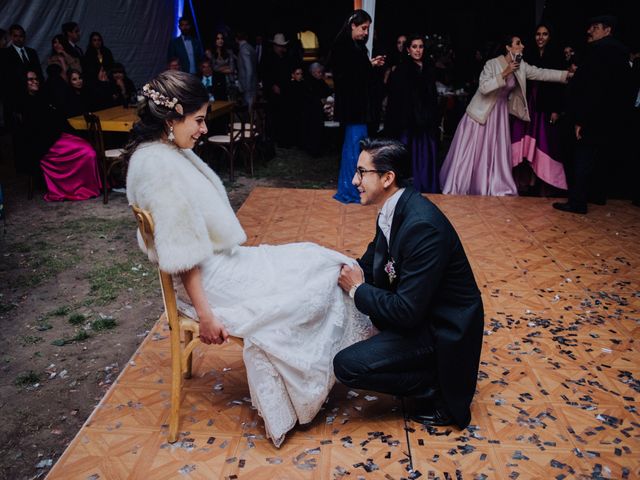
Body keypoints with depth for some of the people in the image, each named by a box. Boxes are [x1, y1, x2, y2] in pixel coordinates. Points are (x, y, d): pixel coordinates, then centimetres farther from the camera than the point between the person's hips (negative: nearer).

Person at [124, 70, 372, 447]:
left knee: (312, 263, 7)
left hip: (222, 261, 10)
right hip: (211, 279, -10)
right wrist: (205, 313, -20)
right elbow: (180, 254, -24)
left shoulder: (170, 153, 6)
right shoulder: (158, 166, -25)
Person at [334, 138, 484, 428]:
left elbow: (407, 311, -29)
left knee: (346, 366, -18)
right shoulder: (393, 210, 0)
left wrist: (357, 289, -16)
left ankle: (437, 390, 1)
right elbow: (373, 262, 14)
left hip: (443, 329, -10)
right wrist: (351, 272, -5)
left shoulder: (422, 226, -29)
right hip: (419, 310, 10)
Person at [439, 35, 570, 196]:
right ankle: (456, 187, 12)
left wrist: (568, 74, -7)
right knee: (470, 152, 0)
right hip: (482, 111, -5)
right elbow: (484, 88, -27)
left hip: (500, 113, 5)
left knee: (497, 152, 8)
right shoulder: (492, 64, -17)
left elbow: (542, 73, -2)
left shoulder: (521, 66, 0)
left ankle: (499, 188, 17)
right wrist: (504, 73, -30)